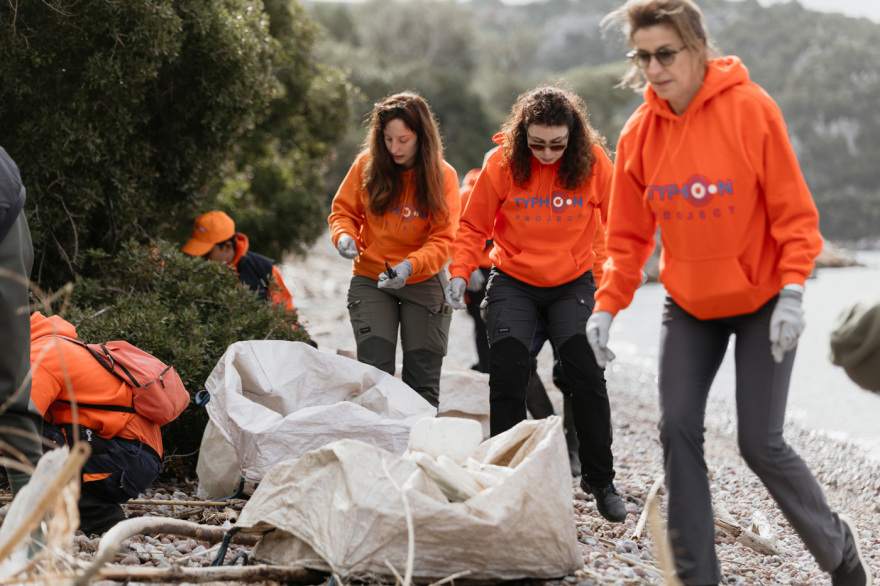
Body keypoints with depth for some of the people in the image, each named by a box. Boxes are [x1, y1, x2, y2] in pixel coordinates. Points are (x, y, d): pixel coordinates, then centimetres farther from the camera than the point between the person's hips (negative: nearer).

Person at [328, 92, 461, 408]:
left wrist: (410, 266, -30)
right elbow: (343, 210, 6)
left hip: (423, 284, 0)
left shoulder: (443, 175, -9)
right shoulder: (367, 164, -6)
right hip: (370, 280, 0)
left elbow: (443, 240, -13)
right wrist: (344, 235, -17)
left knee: (422, 383, 4)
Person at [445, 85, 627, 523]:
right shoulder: (502, 164, -11)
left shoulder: (593, 162, -10)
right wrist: (460, 273, -14)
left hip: (572, 284, 0)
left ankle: (601, 481, 8)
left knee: (586, 377, -8)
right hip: (513, 282, 0)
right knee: (506, 376, -8)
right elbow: (474, 226, -1)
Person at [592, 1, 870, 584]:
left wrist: (791, 293, -22)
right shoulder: (640, 131, -5)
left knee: (761, 445, -6)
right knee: (679, 429, -6)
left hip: (762, 301, -4)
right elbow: (629, 236, 2)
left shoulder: (750, 108, -17)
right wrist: (607, 307, -7)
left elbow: (794, 212, -14)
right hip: (689, 304, 4)